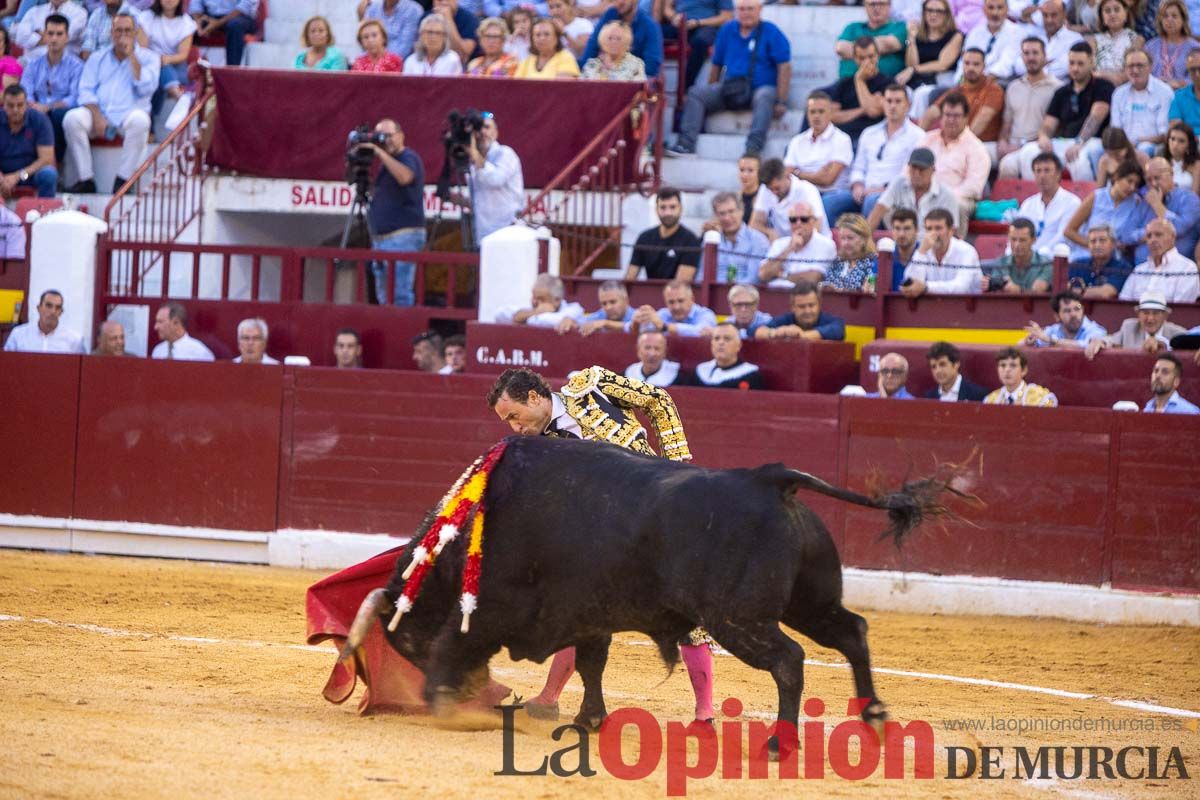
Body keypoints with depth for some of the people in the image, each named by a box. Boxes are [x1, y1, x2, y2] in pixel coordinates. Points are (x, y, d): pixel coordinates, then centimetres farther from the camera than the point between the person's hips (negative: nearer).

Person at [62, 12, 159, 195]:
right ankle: (86, 179, -25)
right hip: (99, 113, 2)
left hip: (128, 114, -2)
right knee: (72, 118, -29)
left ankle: (123, 180, -30)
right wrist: (97, 118, -12)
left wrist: (131, 56, -6)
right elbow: (86, 91, 6)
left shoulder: (148, 58, 12)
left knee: (139, 120, -38)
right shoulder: (98, 58, 19)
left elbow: (146, 88, -6)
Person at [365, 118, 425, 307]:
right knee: (384, 298, 10)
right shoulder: (387, 162, 21)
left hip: (402, 236, -10)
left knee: (399, 296, -16)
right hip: (381, 237, 10)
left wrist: (380, 152, -25)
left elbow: (405, 177, -29)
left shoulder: (409, 157, -6)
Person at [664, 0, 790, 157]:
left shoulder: (771, 32, -3)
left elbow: (785, 67, -9)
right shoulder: (727, 30, 10)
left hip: (761, 87, -5)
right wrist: (710, 95, 18)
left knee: (764, 96, -39)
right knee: (695, 93, -14)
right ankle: (685, 144, -25)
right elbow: (716, 65, 18)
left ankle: (753, 148, -51)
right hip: (730, 90, 5)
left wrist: (781, 102, -16)